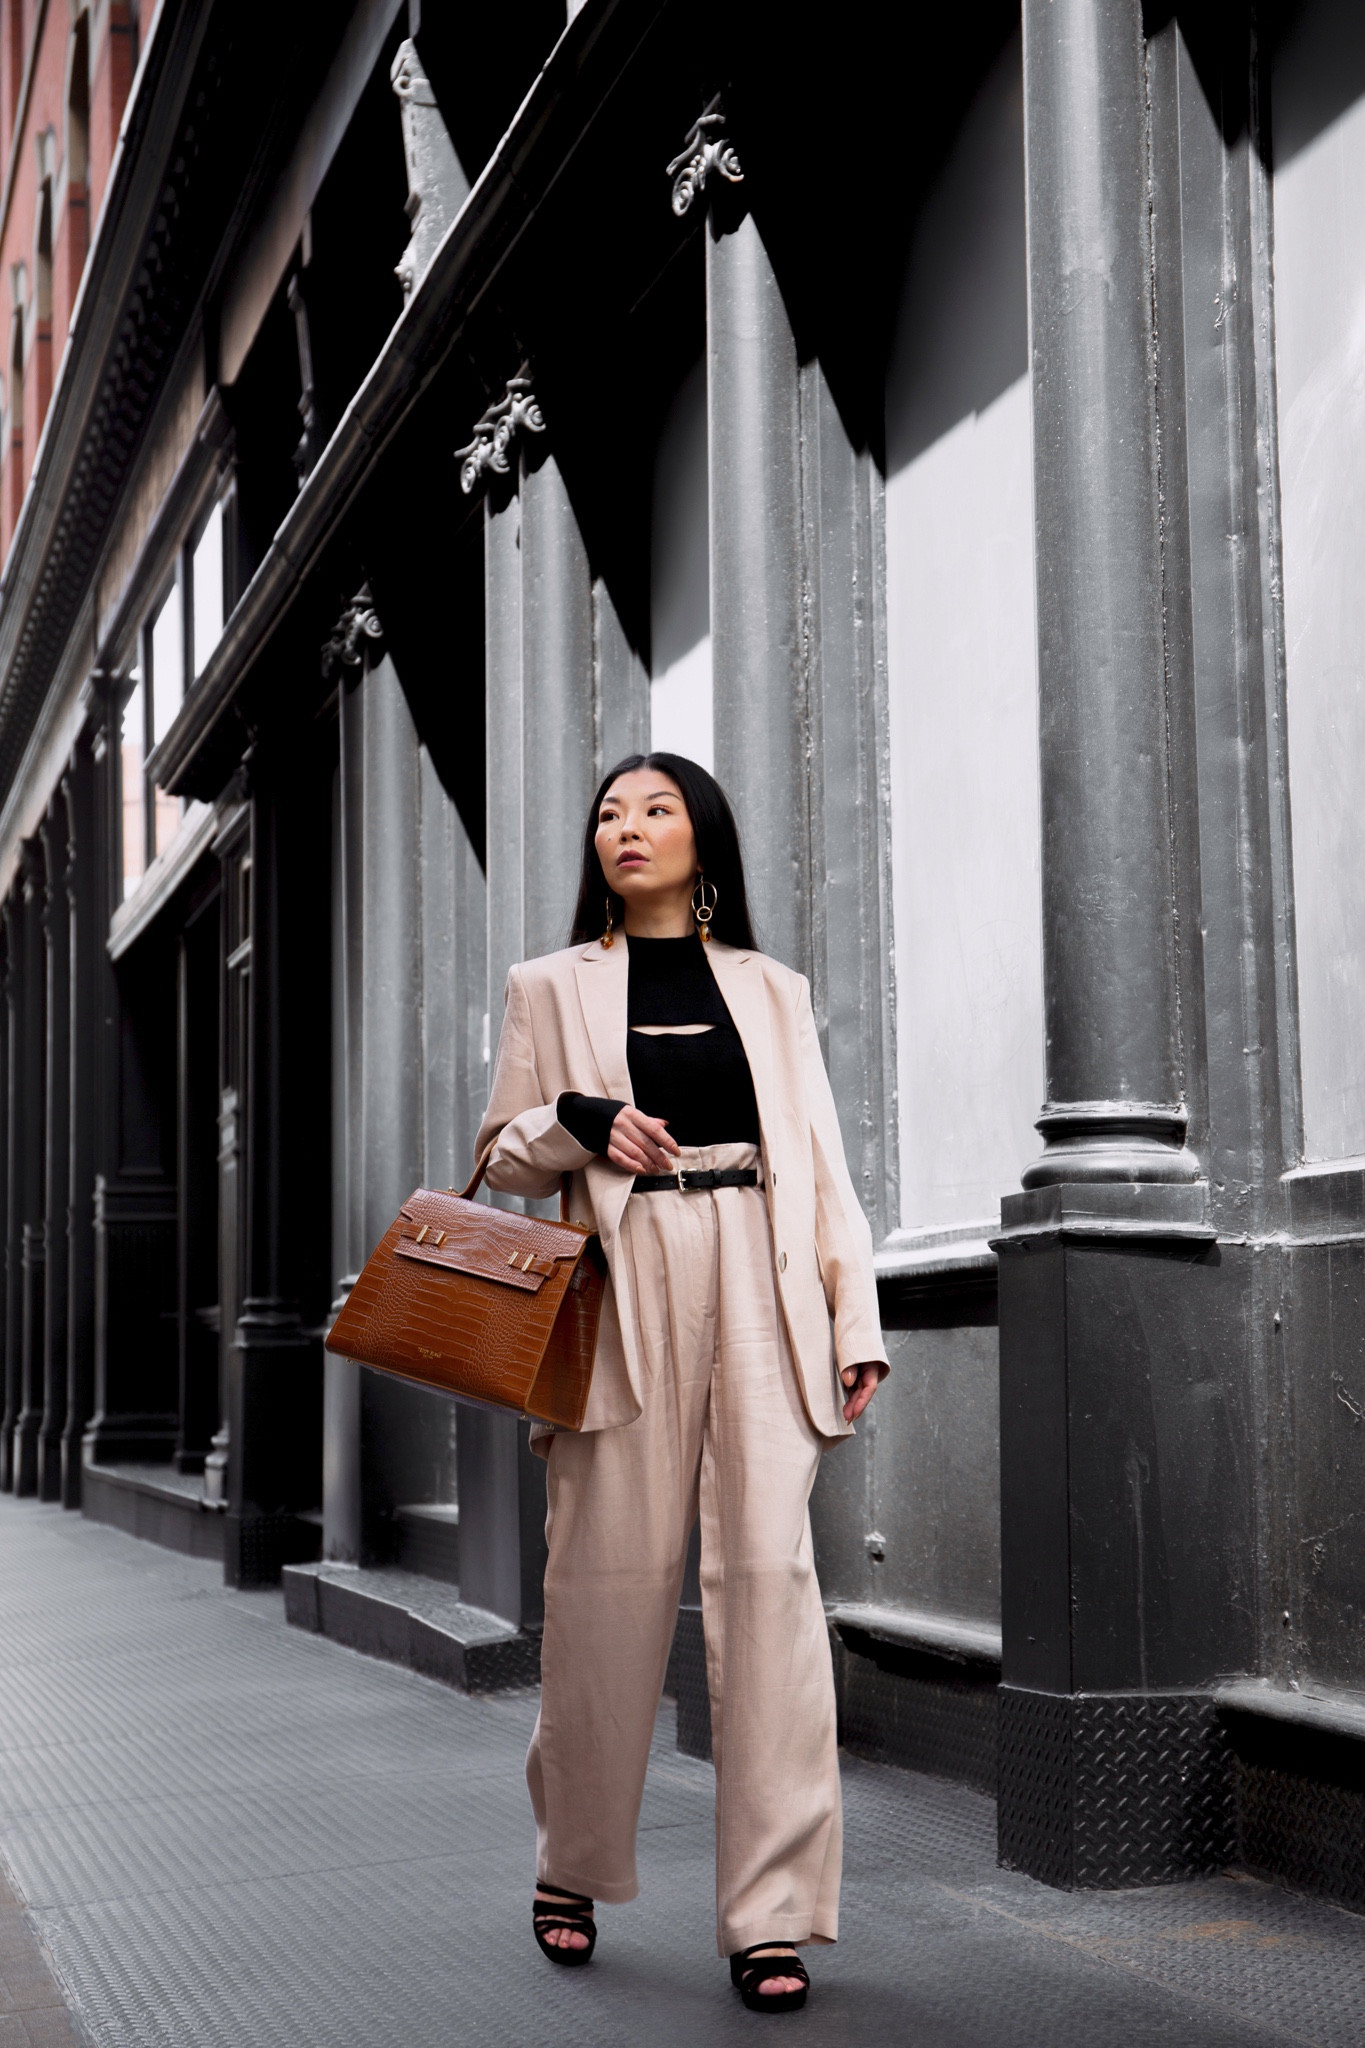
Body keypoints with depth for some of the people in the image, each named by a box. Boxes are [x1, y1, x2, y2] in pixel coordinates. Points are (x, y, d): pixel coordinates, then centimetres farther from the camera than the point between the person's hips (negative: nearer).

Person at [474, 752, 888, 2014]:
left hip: (762, 1290, 1)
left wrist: (858, 1322, 3)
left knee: (769, 1568, -9)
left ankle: (773, 1912, -6)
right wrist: (579, 1122, -7)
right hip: (622, 1289, 0)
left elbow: (823, 1164, 12)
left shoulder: (772, 990, 17)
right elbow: (499, 1154, 14)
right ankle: (573, 1870, 18)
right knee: (611, 1572, -3)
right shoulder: (551, 986, 15)